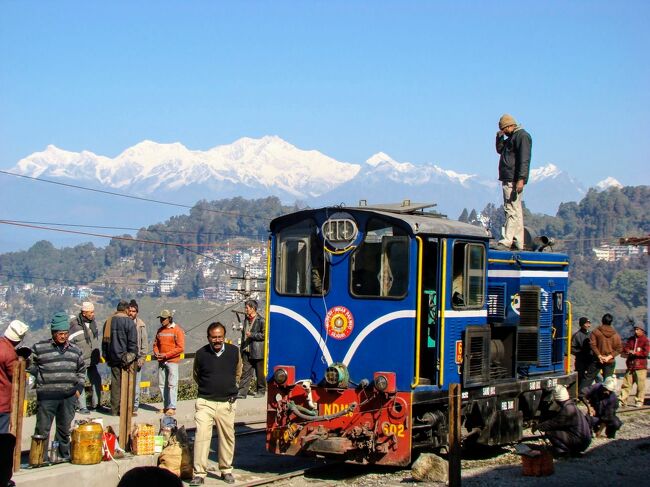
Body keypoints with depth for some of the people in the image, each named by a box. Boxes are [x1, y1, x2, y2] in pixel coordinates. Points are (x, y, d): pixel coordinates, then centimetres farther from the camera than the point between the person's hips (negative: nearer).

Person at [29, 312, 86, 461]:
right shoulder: (39, 348, -1)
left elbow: (81, 370, 22)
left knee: (65, 428, 12)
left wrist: (79, 387, 11)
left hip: (69, 396, 4)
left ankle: (64, 455, 24)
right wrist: (41, 376, -3)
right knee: (42, 429, -2)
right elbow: (30, 365, 9)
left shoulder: (75, 350, 12)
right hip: (47, 396, -4)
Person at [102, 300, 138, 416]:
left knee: (115, 383, 11)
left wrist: (106, 356, 22)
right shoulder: (129, 322, -10)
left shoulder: (109, 321, 9)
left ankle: (114, 409, 14)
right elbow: (133, 342, -12)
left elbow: (105, 340, 16)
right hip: (125, 357, -6)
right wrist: (133, 356, -5)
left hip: (113, 358, 6)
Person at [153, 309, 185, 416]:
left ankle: (172, 407, -7)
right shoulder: (160, 330, 12)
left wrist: (166, 355, -14)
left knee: (172, 384, -7)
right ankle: (166, 406, 14)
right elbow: (156, 344, 21)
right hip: (161, 362, 6)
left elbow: (180, 348, -12)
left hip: (172, 361, -6)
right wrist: (156, 353, -1)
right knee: (162, 384, 7)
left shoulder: (177, 330, -7)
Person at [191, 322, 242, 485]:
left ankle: (226, 470, 24)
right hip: (205, 402, -1)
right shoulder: (201, 353, -3)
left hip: (227, 403, 1)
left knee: (227, 437, 9)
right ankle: (199, 473, -6)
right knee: (201, 435, -10)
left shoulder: (234, 351, -1)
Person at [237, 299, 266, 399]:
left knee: (260, 373, 6)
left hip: (258, 352, -6)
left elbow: (264, 334, -12)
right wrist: (242, 348, 21)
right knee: (246, 372, 0)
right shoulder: (246, 320, 15)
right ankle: (242, 392, -3)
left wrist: (252, 335, -17)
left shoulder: (261, 321, -9)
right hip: (247, 351, 6)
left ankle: (261, 391, 19)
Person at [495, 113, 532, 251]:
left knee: (512, 210, -14)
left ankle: (506, 241, -20)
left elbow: (524, 159, -18)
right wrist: (500, 137, 14)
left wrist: (521, 179, -24)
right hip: (508, 180, 11)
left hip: (514, 181, -11)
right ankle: (518, 243, 12)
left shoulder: (522, 136, -9)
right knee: (516, 212, 10)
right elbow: (500, 150, 32)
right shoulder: (511, 138, 22)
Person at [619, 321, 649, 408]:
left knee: (640, 385, -3)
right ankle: (623, 400, 3)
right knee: (626, 383, 2)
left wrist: (635, 353, -14)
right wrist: (628, 351, -12)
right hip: (630, 365, 5)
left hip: (641, 366, -4)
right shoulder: (631, 339, 15)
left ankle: (639, 401, 6)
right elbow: (625, 348, 11)